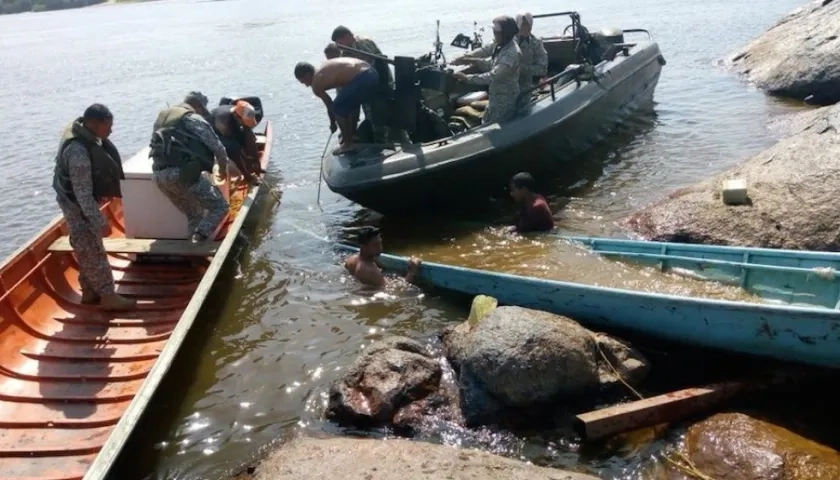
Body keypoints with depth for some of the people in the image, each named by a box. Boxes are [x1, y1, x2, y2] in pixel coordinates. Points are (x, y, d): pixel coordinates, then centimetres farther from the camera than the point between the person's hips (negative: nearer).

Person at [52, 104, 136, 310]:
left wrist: (102, 193, 24)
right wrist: (100, 222, -28)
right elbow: (83, 194, -31)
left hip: (81, 201, 10)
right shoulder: (79, 151, -34)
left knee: (86, 250, 18)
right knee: (93, 252, 0)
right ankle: (108, 296, 10)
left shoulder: (85, 133, -4)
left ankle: (89, 291, 30)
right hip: (77, 205, -10)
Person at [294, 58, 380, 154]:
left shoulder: (316, 84, 2)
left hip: (362, 79, -9)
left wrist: (333, 124, 29)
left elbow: (329, 105, 11)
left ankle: (348, 144, 13)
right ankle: (353, 135, 41)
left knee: (338, 108, 7)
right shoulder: (325, 67, 24)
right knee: (350, 103, 29)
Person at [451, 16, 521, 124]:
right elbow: (491, 65, 15)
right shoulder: (501, 46, 2)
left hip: (504, 101, -10)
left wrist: (467, 78, -29)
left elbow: (493, 76, -32)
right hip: (496, 97, 10)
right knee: (485, 124, 20)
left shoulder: (512, 54, -28)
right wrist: (471, 60, 0)